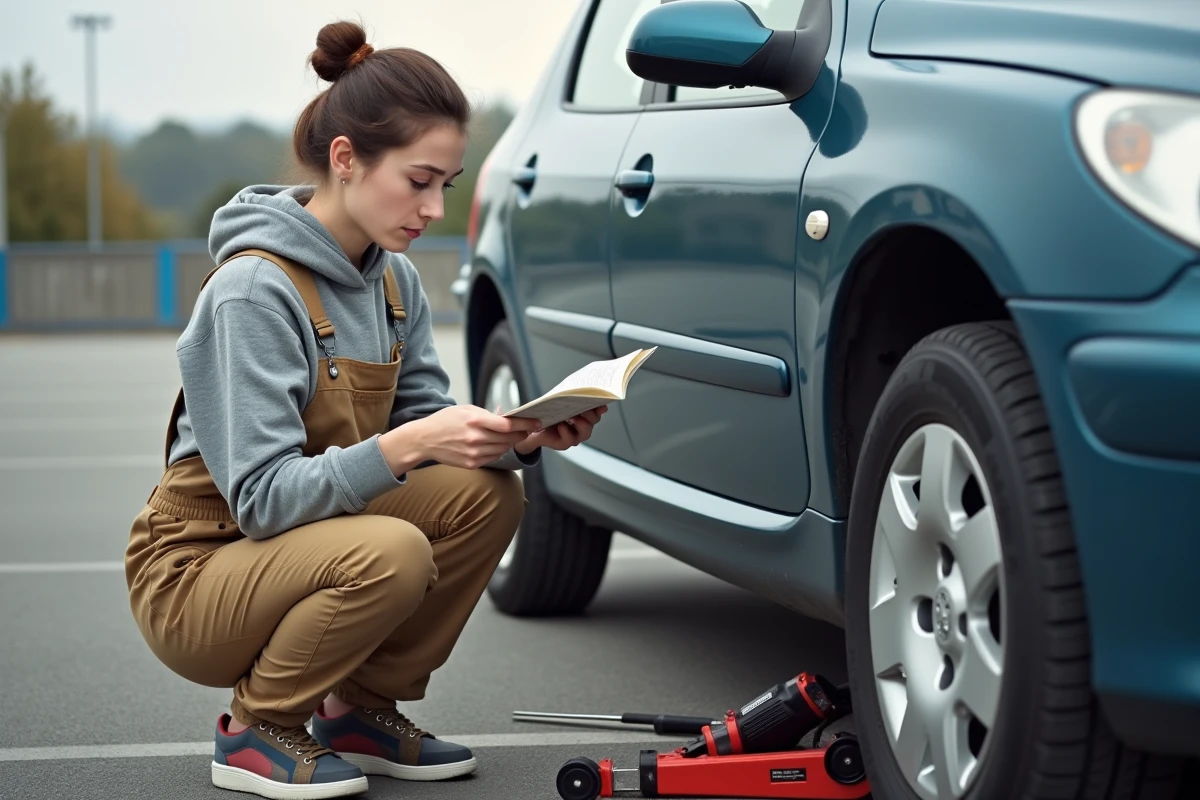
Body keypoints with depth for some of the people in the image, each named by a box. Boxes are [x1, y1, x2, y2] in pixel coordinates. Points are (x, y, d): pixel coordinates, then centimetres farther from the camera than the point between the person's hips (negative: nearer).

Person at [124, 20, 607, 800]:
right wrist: (407, 444, -37)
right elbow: (260, 498, -28)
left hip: (305, 543, 8)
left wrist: (521, 437, -18)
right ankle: (257, 728, -7)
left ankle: (361, 710, 4)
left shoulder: (394, 278, 1)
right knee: (392, 552, -33)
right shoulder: (254, 290, -24)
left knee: (487, 491, -11)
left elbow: (431, 422, 2)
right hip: (195, 576, -8)